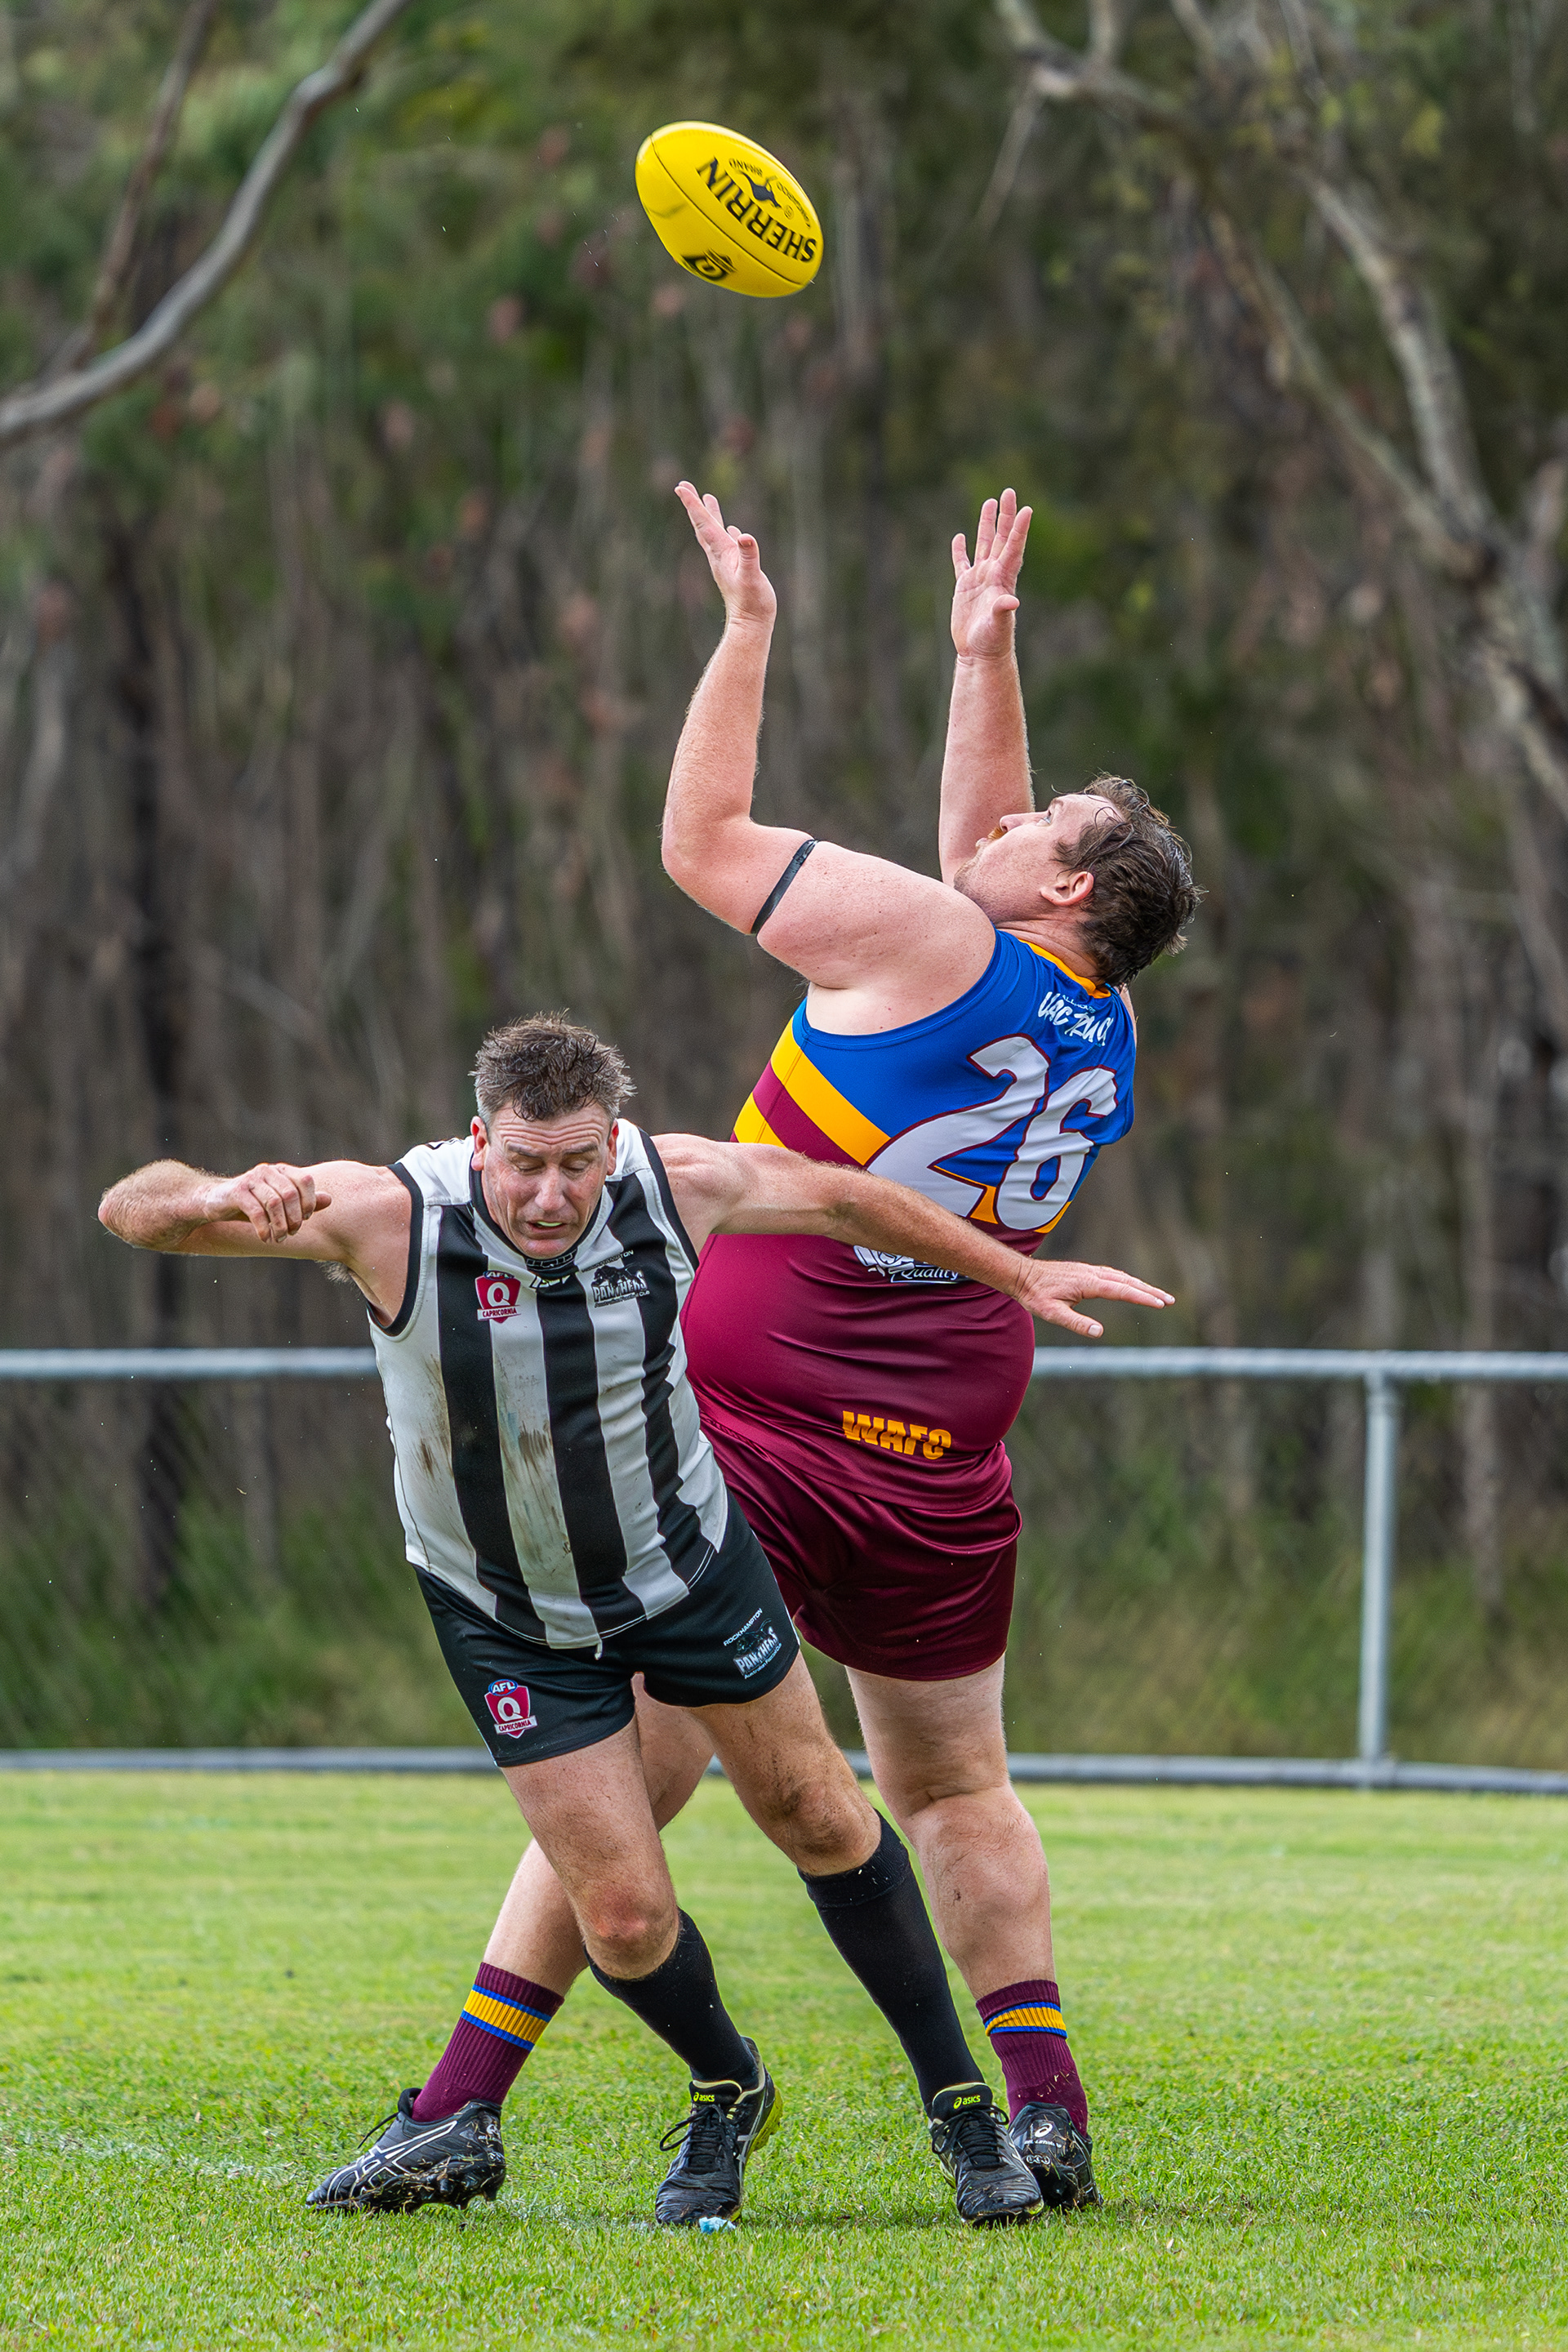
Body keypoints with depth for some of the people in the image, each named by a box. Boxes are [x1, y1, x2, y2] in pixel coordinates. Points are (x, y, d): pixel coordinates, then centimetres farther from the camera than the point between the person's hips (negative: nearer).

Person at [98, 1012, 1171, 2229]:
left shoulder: (679, 1184, -22)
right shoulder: (391, 1215, -30)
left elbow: (841, 1197, -1)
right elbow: (134, 1208, -32)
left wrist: (1018, 1274, 9)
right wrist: (218, 1200, -56)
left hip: (688, 1554, 2)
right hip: (508, 1613, -2)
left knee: (818, 1814, 9)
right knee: (625, 1915, -5)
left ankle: (959, 2102, 27)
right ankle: (729, 2092, 27)